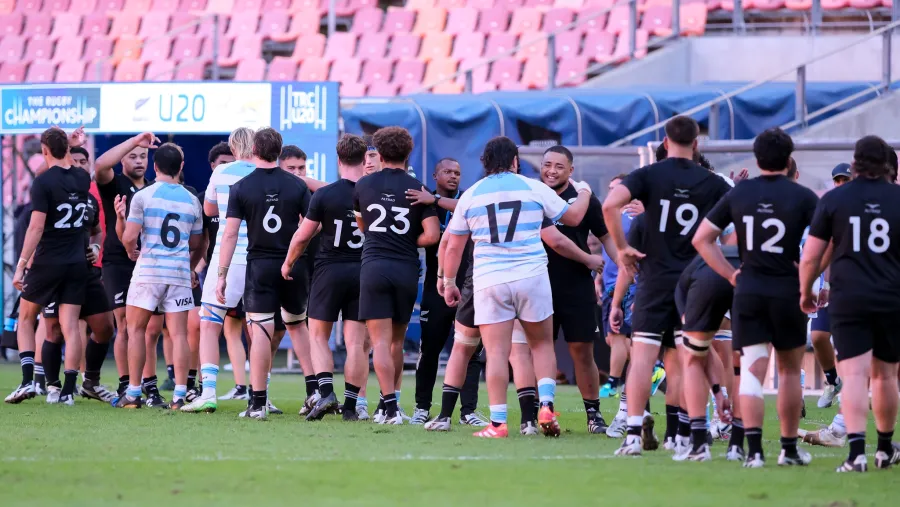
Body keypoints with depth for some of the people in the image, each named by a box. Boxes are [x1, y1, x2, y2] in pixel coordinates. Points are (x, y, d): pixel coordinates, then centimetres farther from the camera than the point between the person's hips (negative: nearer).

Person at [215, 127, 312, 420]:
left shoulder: (241, 188, -4)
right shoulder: (297, 186, 1)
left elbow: (230, 234, -7)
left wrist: (222, 275, -5)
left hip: (259, 266, -2)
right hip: (293, 266, 2)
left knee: (260, 332, -5)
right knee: (297, 326, 19)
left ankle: (258, 403, -9)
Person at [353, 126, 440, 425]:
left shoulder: (364, 185, 5)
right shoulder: (418, 189, 1)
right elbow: (432, 235, -6)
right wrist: (409, 242, 12)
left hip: (373, 266, -1)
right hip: (406, 270, 1)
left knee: (381, 341, -6)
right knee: (397, 341, 15)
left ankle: (391, 407, -18)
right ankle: (389, 404, 20)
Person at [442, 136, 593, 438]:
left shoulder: (470, 195, 6)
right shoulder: (534, 188, 3)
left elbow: (453, 246, 10)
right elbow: (573, 217, 16)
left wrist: (449, 282, 23)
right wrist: (584, 193, 36)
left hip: (489, 282, 0)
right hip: (532, 277, 0)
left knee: (496, 352, -2)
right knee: (542, 344, 15)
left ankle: (498, 423, -7)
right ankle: (546, 406, -2)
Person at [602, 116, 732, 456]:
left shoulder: (648, 175, -2)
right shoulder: (711, 182, 3)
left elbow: (610, 204, -17)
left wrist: (621, 247, -7)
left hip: (655, 278, -2)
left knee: (642, 356, -5)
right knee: (678, 361, 10)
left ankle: (634, 434, -15)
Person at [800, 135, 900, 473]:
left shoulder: (833, 200, 1)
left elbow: (810, 257, 3)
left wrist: (805, 291, 19)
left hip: (848, 299, -2)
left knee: (854, 375, -8)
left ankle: (857, 450, -24)